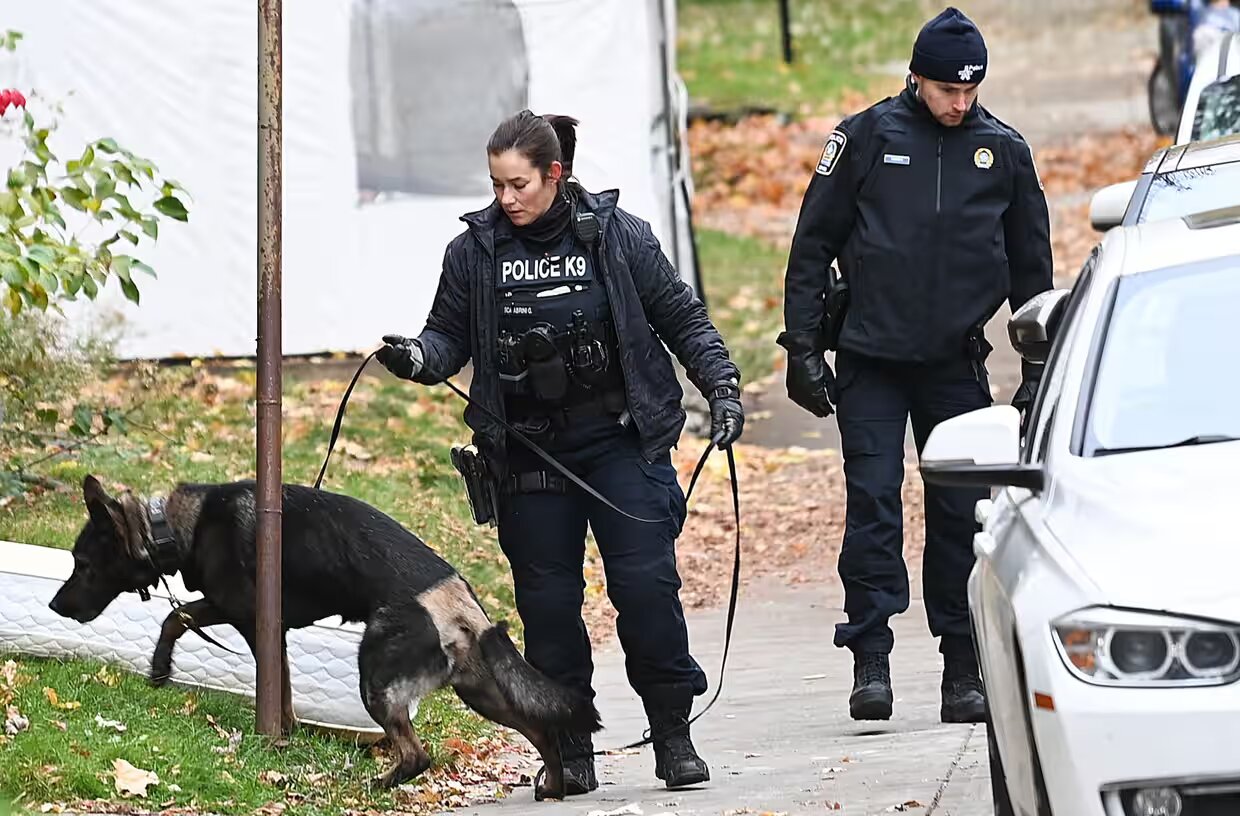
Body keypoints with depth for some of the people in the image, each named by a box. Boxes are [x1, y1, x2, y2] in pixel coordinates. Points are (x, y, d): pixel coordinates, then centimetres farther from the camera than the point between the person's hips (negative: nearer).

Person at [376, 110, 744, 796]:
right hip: (529, 454, 2)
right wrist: (417, 358, -13)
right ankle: (570, 751, 10)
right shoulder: (474, 250, 1)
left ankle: (673, 737, 3)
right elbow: (451, 334, 9)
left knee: (645, 582, -9)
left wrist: (720, 386, -1)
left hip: (621, 439, -2)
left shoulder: (617, 235, -1)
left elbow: (681, 316, 7)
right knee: (547, 600, 1)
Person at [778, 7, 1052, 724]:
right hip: (871, 361, -2)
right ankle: (871, 661, -7)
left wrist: (1038, 369, 10)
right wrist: (804, 348, -2)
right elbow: (813, 245, 3)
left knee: (961, 514, 2)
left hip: (958, 366, 2)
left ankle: (964, 670, 8)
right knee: (872, 504, -8)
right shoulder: (868, 138, -1)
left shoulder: (1004, 151, 5)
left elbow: (1031, 265, 14)